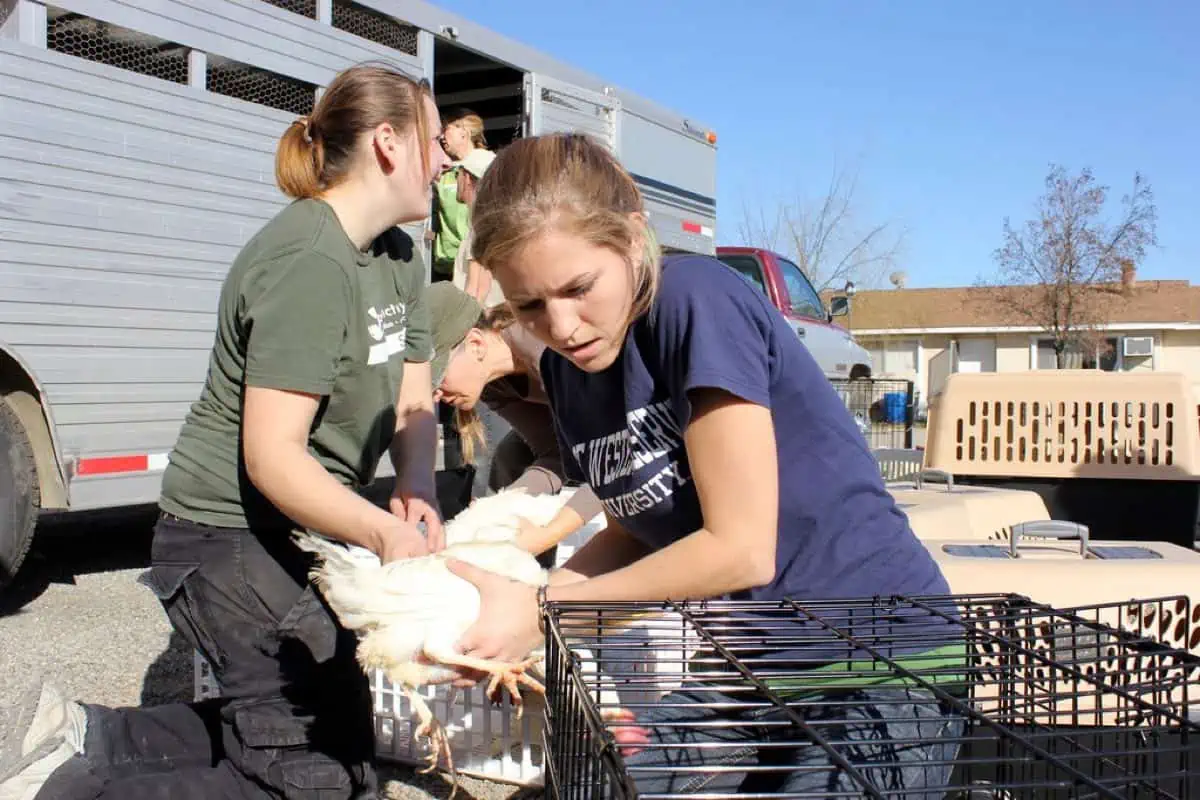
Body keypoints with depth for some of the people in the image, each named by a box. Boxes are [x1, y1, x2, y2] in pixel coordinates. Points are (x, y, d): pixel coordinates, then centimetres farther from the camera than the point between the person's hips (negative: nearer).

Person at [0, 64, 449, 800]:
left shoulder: (399, 258, 6)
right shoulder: (309, 263, -23)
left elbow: (413, 403, 5)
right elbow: (273, 456, -28)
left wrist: (417, 493, -14)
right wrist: (386, 532, -41)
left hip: (297, 534, 10)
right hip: (232, 537, -10)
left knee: (331, 725, 21)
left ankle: (85, 737, 17)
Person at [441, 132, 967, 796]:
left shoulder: (696, 302, -21)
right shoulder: (566, 369, 2)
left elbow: (742, 548, -22)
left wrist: (544, 611, -17)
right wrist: (518, 608, -7)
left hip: (883, 661, -7)